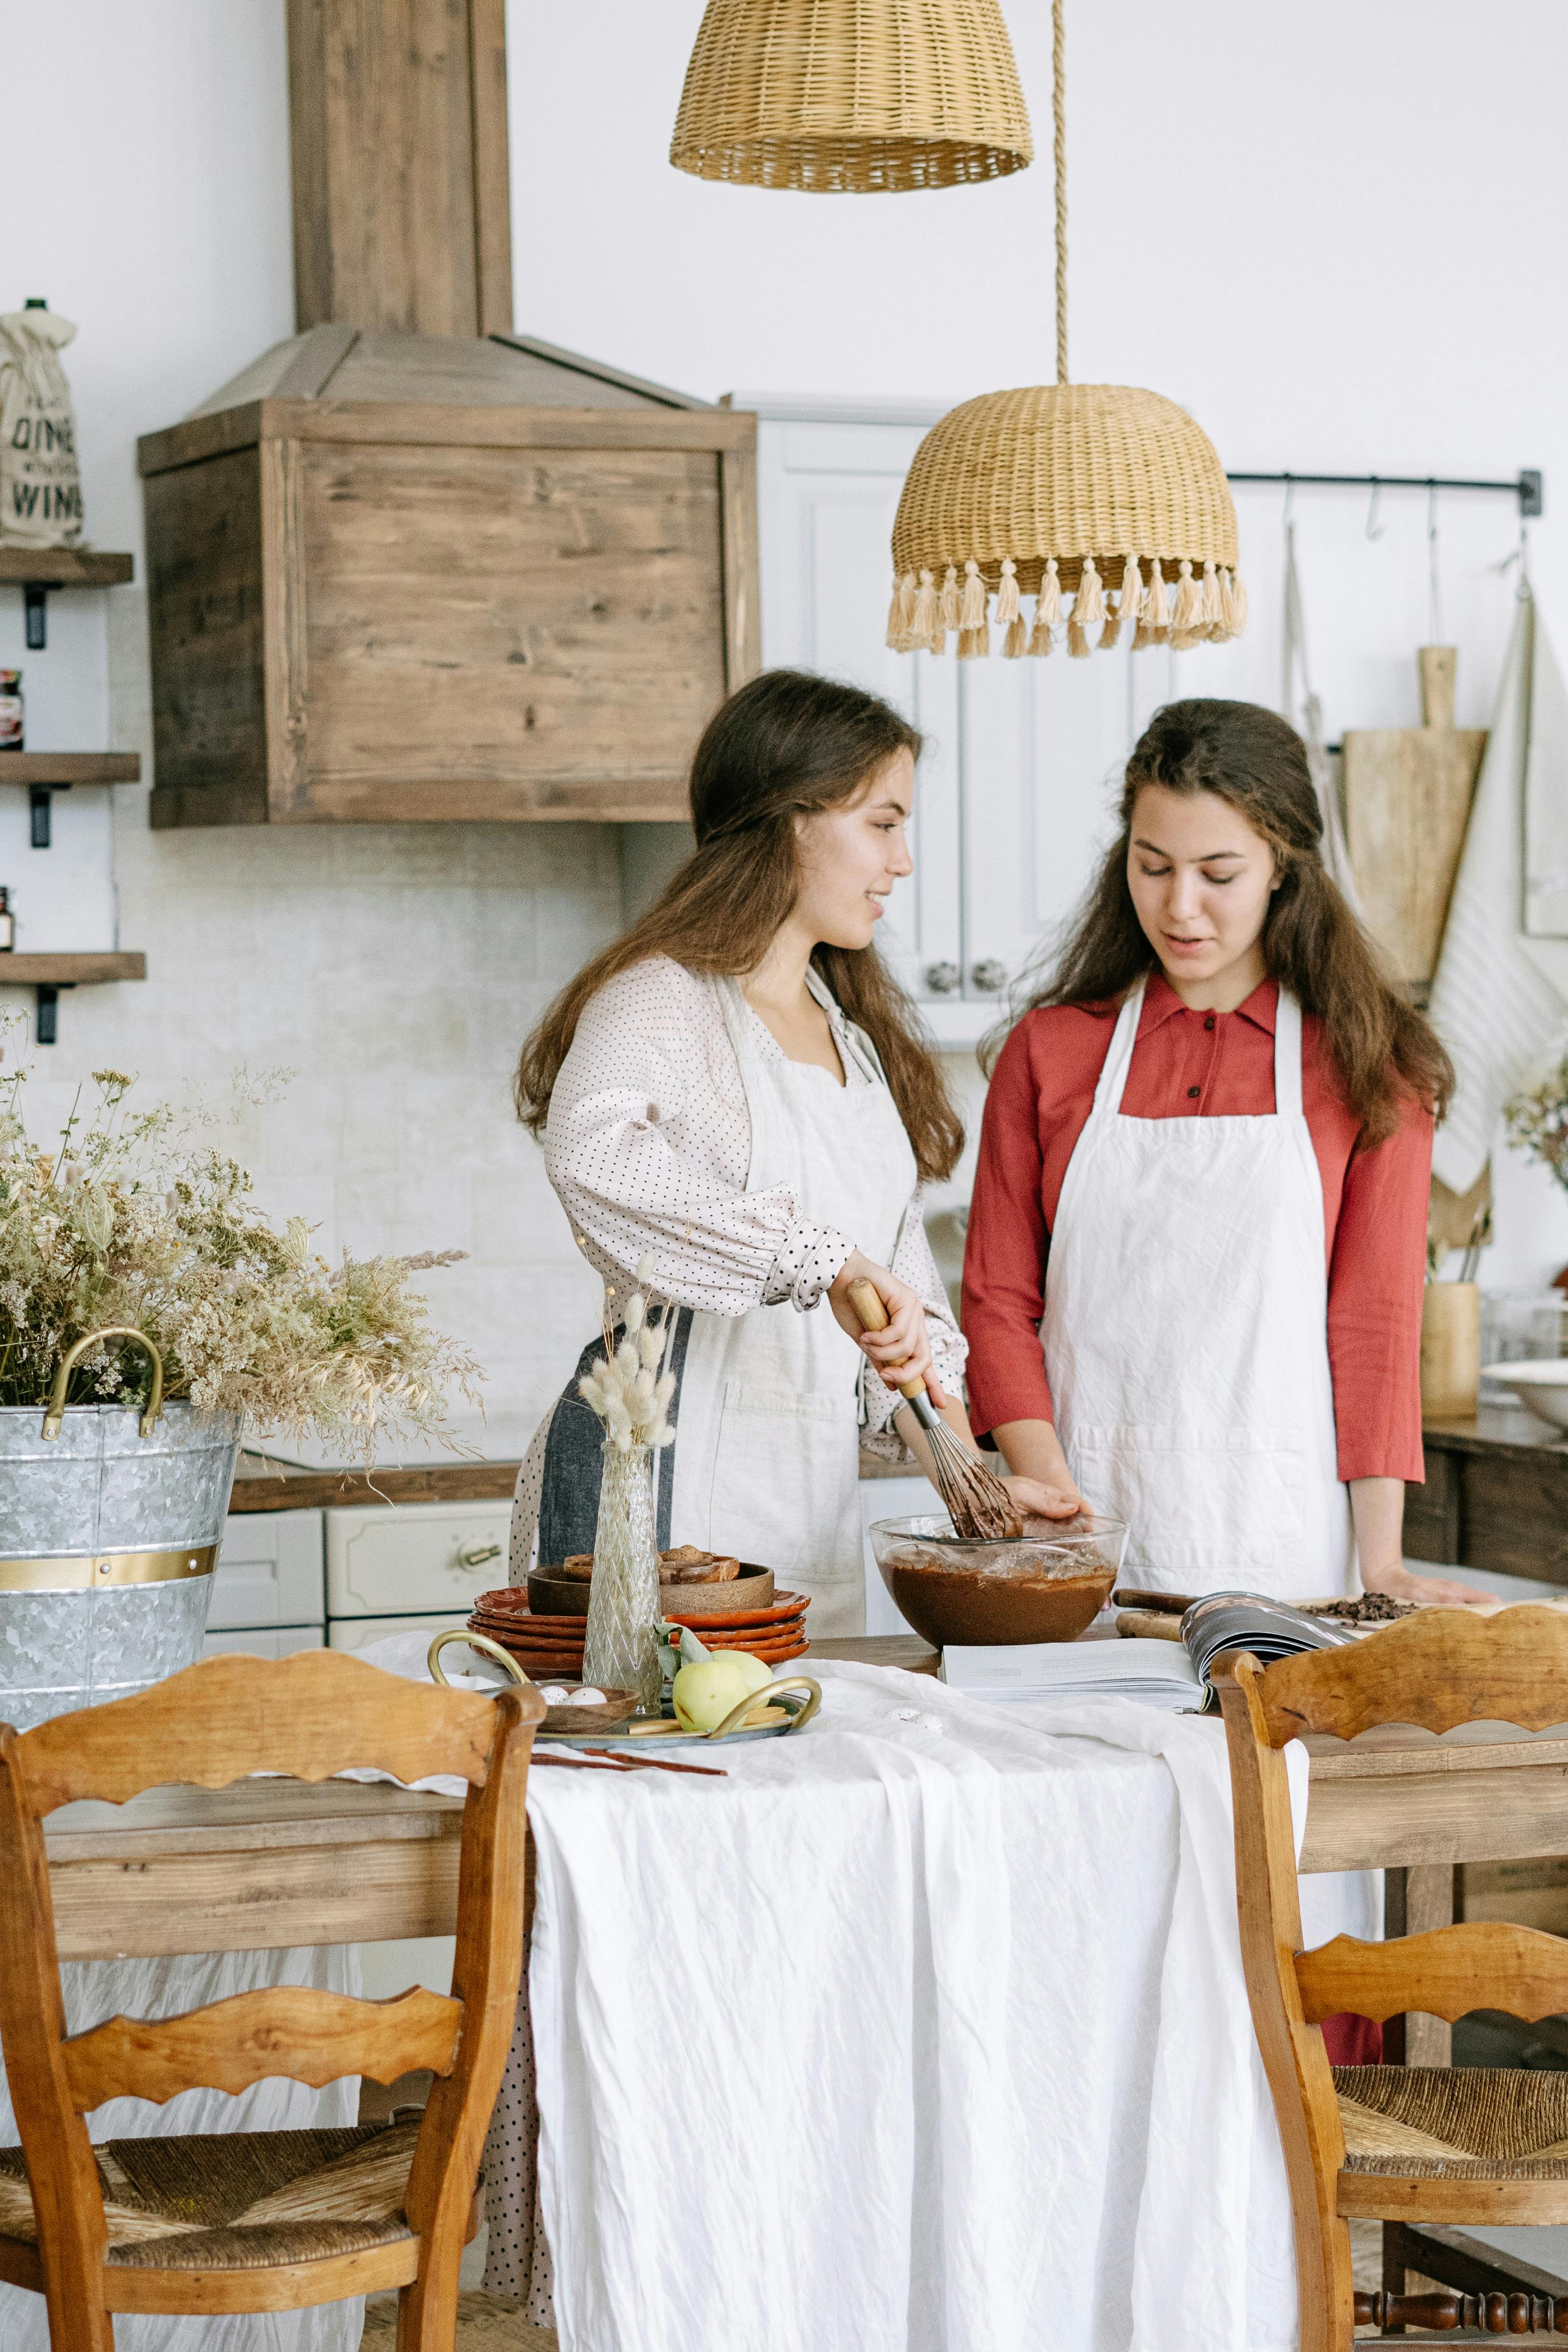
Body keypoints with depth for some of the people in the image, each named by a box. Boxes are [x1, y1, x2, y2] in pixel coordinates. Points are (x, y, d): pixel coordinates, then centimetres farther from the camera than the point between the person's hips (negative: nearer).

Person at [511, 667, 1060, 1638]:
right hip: (664, 1484, -7)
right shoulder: (663, 999, -8)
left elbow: (904, 1273, 17)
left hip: (816, 1501, 7)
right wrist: (827, 1264, -35)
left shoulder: (855, 1027, 17)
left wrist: (961, 1465, 4)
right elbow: (593, 1152, -31)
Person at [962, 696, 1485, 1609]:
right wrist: (1055, 1500, -7)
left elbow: (1376, 1319, 1)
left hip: (1283, 1543, -1)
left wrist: (1381, 1565, -7)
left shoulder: (1367, 1065, 4)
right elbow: (998, 1303, 7)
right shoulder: (1049, 1051, 9)